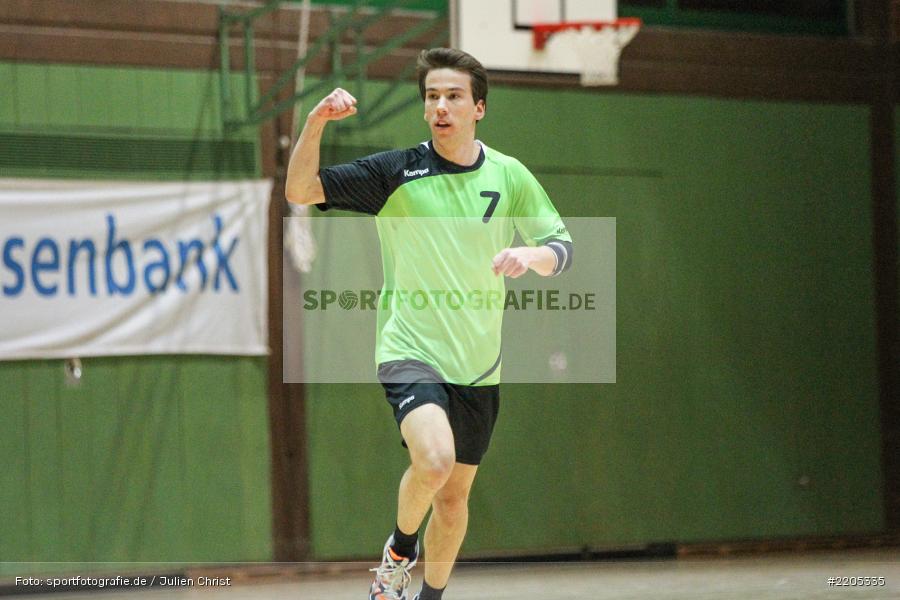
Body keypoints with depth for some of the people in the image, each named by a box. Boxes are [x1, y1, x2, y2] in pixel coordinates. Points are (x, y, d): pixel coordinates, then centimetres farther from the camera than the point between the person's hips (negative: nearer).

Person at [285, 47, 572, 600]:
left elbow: (561, 248, 6)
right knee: (434, 459, -28)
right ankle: (401, 548, 2)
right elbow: (300, 190, -7)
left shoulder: (509, 176, 3)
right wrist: (317, 123, -23)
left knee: (454, 495, 11)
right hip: (410, 351, -3)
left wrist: (531, 255, -18)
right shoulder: (395, 171, -4)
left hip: (478, 365, 4)